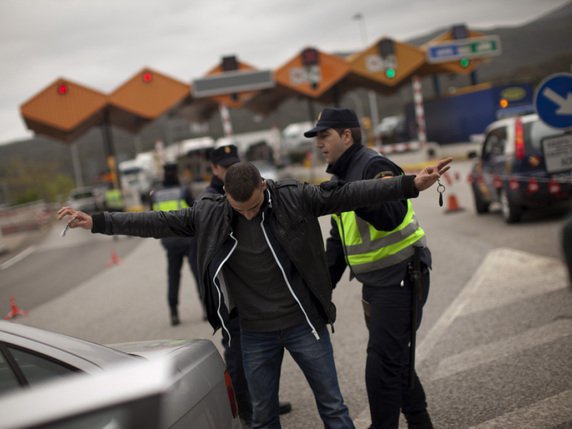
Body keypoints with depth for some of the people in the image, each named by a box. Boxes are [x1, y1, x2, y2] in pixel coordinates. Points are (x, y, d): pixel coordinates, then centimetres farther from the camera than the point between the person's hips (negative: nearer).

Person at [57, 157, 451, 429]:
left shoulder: (295, 198, -12)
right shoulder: (210, 214, -7)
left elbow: (349, 194, -15)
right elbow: (158, 222, -3)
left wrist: (410, 184, -21)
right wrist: (96, 222, -6)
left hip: (303, 323, -2)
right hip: (255, 333, 2)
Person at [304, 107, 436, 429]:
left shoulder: (374, 166, -15)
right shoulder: (341, 178, 14)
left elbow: (391, 217, -30)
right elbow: (338, 241, 19)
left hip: (400, 277, -10)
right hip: (375, 282, 10)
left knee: (383, 362, -10)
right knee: (395, 357, 17)